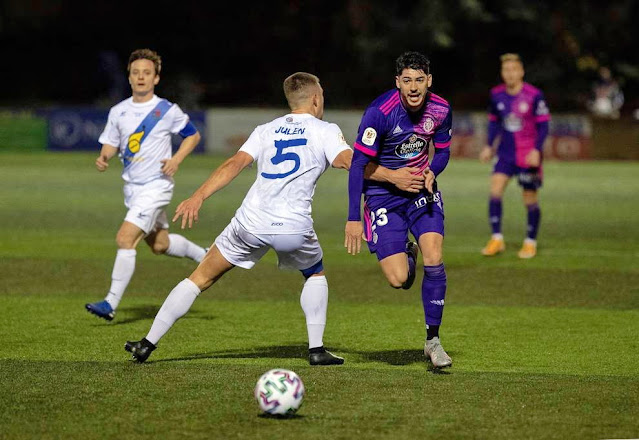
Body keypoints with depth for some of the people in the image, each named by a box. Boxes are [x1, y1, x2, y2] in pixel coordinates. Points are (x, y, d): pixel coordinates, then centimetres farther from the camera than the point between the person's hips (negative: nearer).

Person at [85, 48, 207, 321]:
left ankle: (111, 303, -16)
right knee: (159, 244, 20)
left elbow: (193, 135, 4)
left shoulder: (167, 111, -9)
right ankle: (204, 256, 46)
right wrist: (103, 158, -10)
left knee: (125, 238, -19)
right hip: (132, 186, 7)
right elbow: (111, 143, 12)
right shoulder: (118, 112, 4)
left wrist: (176, 160, -11)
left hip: (155, 186, -7)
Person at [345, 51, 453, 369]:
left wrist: (431, 171, -15)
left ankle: (433, 340, 0)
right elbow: (358, 163, -19)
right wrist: (353, 218, -22)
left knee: (433, 260, -15)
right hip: (383, 196, -3)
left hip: (421, 189, 3)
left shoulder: (440, 109, -9)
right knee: (398, 280, -11)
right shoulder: (379, 112, -23)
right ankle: (407, 256, 29)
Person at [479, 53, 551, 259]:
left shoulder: (534, 95, -11)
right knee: (495, 188, -13)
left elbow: (543, 125, -7)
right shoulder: (496, 95, 2)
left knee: (530, 198, 2)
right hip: (505, 153, 4)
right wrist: (489, 146, 7)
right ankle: (497, 239, -7)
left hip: (529, 155, -4)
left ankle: (531, 242, 19)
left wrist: (537, 150, -18)